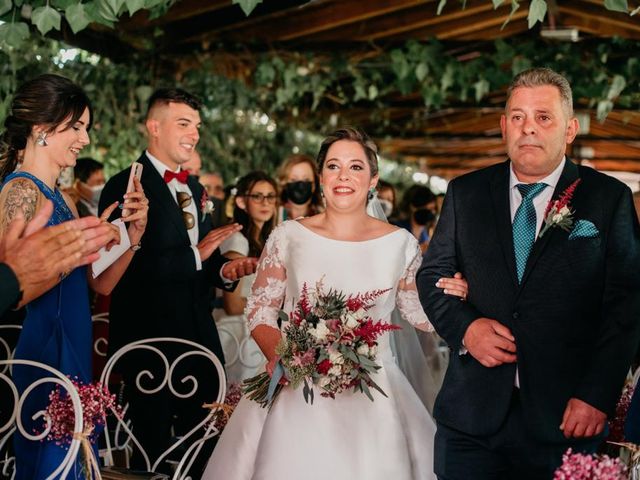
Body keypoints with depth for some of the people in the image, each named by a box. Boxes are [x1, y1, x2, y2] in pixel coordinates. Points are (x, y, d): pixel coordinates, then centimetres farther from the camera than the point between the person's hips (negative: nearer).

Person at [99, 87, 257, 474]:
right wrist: (196, 255, -18)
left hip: (200, 337, 7)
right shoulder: (125, 187, -11)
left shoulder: (196, 189, 14)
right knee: (154, 449, 7)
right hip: (149, 338, -7)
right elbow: (125, 267, -22)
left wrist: (225, 269, -3)